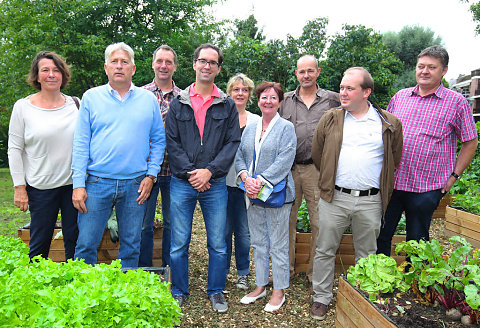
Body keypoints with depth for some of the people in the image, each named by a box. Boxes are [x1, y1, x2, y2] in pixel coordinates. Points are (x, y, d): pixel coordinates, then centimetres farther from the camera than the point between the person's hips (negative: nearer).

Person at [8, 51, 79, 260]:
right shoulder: (23, 107, 1)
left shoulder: (75, 104, 6)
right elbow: (14, 149, 1)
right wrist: (19, 187, -4)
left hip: (74, 184, 2)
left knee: (74, 239, 8)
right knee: (39, 241, 7)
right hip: (40, 186, -1)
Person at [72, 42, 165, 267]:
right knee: (86, 245, 3)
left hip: (135, 185, 1)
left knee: (131, 246, 11)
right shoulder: (91, 97, 5)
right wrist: (78, 185, -5)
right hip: (97, 182, 0)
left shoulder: (148, 99, 7)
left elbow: (158, 140, 9)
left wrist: (151, 175, -1)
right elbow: (81, 144, 2)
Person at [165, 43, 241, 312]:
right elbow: (171, 142, 1)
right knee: (179, 243, 8)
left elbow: (233, 143, 0)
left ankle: (216, 291, 26)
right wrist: (190, 172, -10)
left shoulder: (228, 105, 7)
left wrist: (209, 171, -11)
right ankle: (179, 292, 26)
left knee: (218, 244, 7)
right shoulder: (178, 103, 7)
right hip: (182, 183, 0)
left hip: (215, 184, 0)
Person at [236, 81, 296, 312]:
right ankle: (261, 285, 29)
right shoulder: (249, 129, 13)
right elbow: (239, 156, 9)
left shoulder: (286, 128, -3)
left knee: (278, 245, 4)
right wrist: (246, 178, -10)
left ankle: (279, 291, 19)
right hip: (253, 195, 5)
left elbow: (283, 161, -14)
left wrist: (260, 181, -20)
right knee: (258, 243, 14)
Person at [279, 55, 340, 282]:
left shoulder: (332, 99, 7)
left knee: (319, 222, 3)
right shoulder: (285, 100, 11)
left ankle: (315, 272, 19)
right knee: (287, 219, 9)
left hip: (318, 168, -1)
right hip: (288, 169, 2)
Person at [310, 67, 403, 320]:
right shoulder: (330, 119, 3)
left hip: (370, 202, 0)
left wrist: (381, 188, 14)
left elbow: (395, 160, 12)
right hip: (334, 197, 0)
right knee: (325, 251, 8)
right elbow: (317, 154, 11)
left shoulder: (390, 124, 2)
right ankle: (321, 298, 25)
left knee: (367, 255, 14)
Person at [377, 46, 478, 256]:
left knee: (417, 241, 11)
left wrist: (454, 176, -2)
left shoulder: (456, 102, -1)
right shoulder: (400, 97, 9)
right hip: (390, 182, 3)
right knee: (381, 234, 10)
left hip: (426, 187, -3)